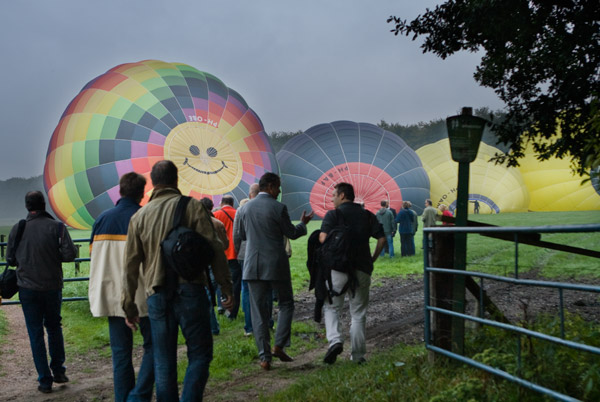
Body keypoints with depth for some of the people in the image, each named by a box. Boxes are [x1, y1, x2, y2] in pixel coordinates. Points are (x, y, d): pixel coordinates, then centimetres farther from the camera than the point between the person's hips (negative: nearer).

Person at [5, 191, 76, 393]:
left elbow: (10, 259, 5)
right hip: (53, 286, 0)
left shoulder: (17, 229, -2)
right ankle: (58, 371, 21)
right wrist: (54, 257, 6)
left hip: (28, 287, 0)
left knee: (35, 333, 6)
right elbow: (70, 254, -14)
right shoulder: (57, 226, -8)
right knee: (54, 328, 18)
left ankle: (45, 380, 8)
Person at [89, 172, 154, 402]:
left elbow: (93, 256, 11)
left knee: (120, 352, 11)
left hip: (112, 297, 4)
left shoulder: (102, 219, 5)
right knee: (153, 346, 7)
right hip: (142, 295, -4)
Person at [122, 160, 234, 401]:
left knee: (163, 362, 10)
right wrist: (226, 288, -2)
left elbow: (131, 264, 10)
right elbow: (214, 248, -7)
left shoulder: (139, 216, 10)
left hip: (157, 295, 3)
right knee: (199, 354, 5)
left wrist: (129, 305, 16)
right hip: (190, 290, -3)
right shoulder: (192, 207, 0)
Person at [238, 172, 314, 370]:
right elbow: (292, 233, -1)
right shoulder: (278, 208, -10)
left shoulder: (246, 207, 5)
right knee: (286, 304, 15)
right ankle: (278, 346, 5)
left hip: (253, 265, 4)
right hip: (276, 264, -4)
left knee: (258, 311, 6)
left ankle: (264, 357, 6)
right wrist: (303, 223, 18)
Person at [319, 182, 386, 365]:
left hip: (338, 268, -3)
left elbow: (324, 238, -15)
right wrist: (372, 259, 10)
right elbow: (382, 238, 3)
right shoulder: (367, 215, 11)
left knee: (331, 307, 8)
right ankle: (358, 354, 12)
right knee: (358, 313, 11)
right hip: (362, 269, 3)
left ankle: (335, 340, -15)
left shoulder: (332, 215, -1)